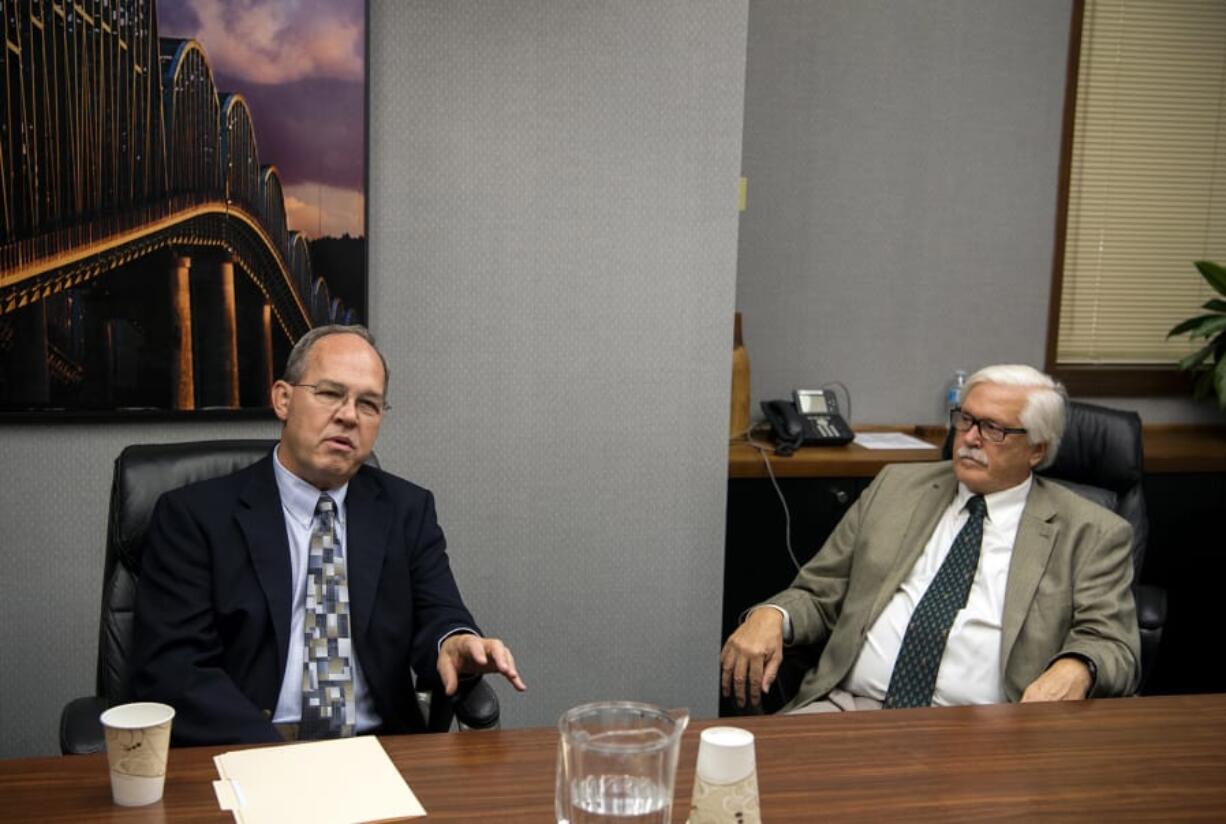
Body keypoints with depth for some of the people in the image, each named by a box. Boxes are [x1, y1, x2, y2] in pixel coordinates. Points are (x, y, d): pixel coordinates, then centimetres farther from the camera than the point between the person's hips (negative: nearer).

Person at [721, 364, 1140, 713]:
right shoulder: (896, 487, 17)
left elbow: (1113, 644, 0)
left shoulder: (1090, 533, 8)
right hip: (847, 705, 1)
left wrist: (1074, 668, -24)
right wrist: (770, 615, -5)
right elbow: (818, 596, 18)